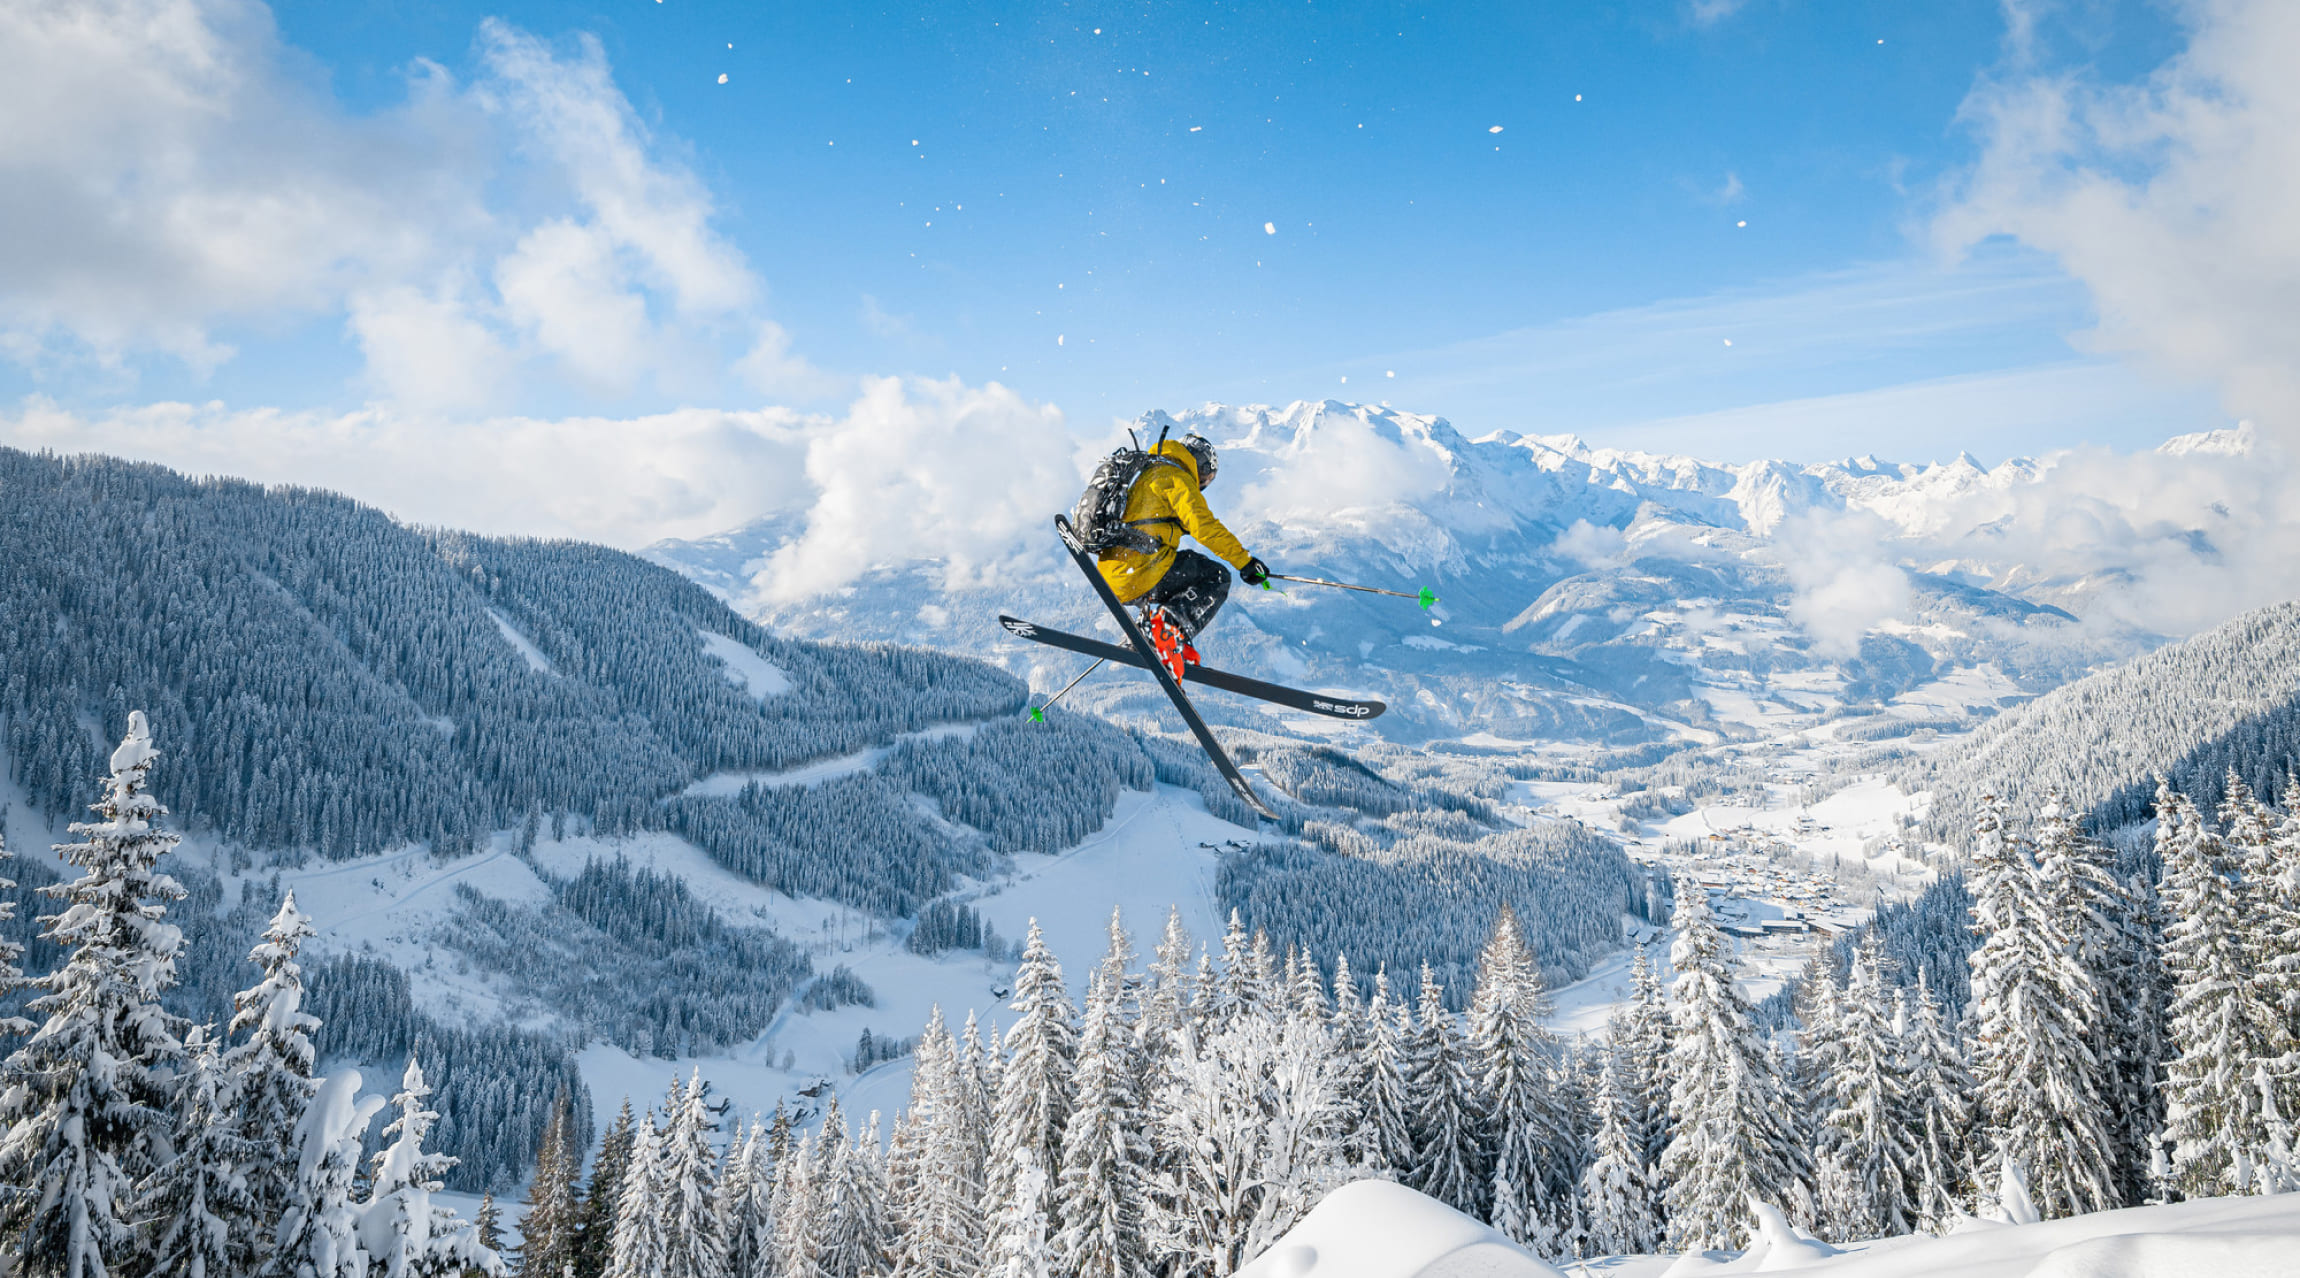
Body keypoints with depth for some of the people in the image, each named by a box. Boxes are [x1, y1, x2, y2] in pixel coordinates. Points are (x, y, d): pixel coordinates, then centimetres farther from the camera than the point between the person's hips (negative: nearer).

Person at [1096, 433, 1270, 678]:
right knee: (1217, 577, 3)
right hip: (1142, 569, -9)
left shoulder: (1142, 474, 29)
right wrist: (1244, 561, -10)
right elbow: (1203, 525, -14)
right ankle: (1171, 624, -20)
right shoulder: (1176, 477, -1)